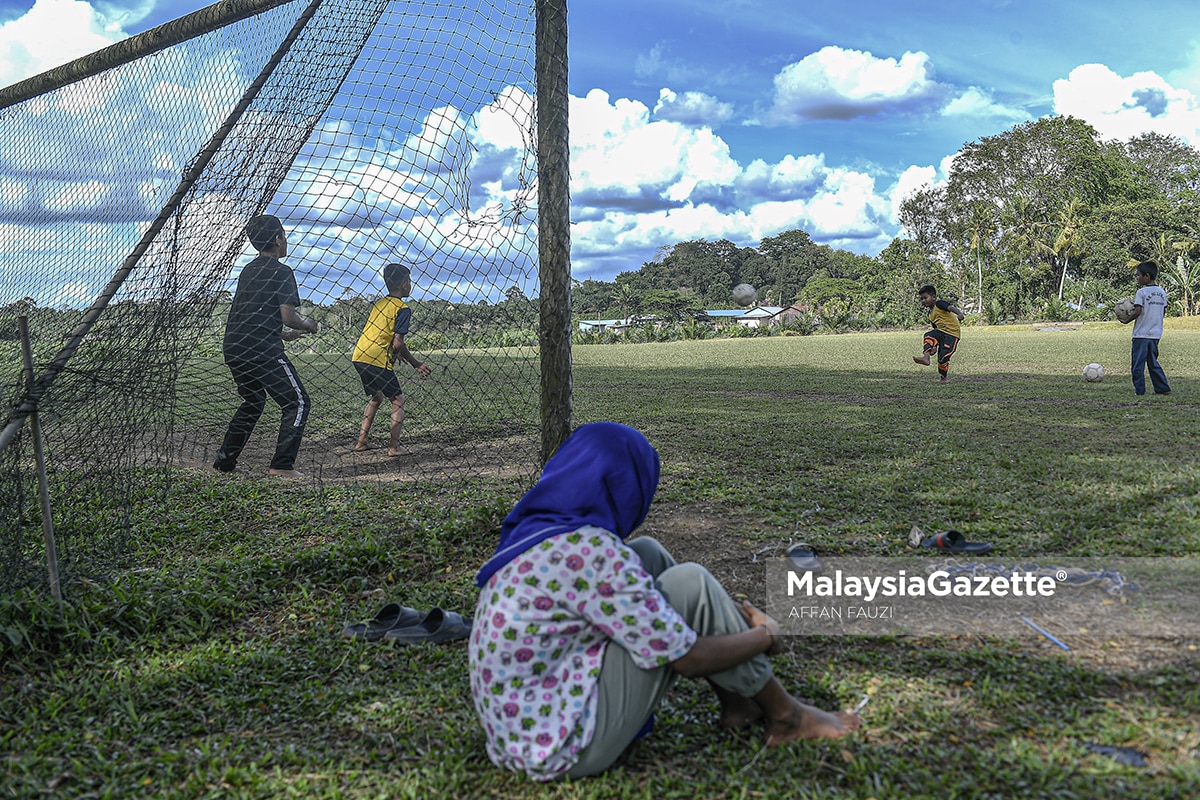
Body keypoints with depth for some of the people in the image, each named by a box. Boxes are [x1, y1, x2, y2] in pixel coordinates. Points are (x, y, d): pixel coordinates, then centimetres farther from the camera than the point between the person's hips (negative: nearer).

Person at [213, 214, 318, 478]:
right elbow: (288, 316, -12)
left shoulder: (247, 270, 21)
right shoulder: (280, 271, -4)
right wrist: (307, 325, 9)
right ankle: (282, 465, -9)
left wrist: (284, 335, 32)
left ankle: (224, 460, 25)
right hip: (262, 350, -8)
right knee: (297, 402, -1)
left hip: (233, 347, 9)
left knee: (252, 402, 25)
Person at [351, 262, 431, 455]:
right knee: (398, 399, 5)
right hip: (377, 360, -8)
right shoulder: (403, 309, -8)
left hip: (359, 356, 8)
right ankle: (394, 447, -2)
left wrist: (396, 352, 31)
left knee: (376, 397, 25)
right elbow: (398, 342, -15)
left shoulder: (379, 302, 16)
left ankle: (362, 441, 23)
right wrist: (416, 364, -4)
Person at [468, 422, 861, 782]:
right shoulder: (592, 553, -23)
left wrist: (725, 614, 25)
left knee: (647, 554, 8)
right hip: (561, 746, -9)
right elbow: (689, 658, -16)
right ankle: (785, 717, 10)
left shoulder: (536, 532, 5)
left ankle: (736, 701, 18)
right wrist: (765, 636, 3)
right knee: (690, 584, -10)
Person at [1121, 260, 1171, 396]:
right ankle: (1163, 388, 12)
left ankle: (1139, 389, 1)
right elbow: (1164, 312, 13)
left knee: (1138, 363, 0)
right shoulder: (1162, 292, 9)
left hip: (1141, 333, -7)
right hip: (1156, 333, 7)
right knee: (1153, 362, 15)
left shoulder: (1142, 292, -11)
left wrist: (1127, 321, -4)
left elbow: (1138, 311, -18)